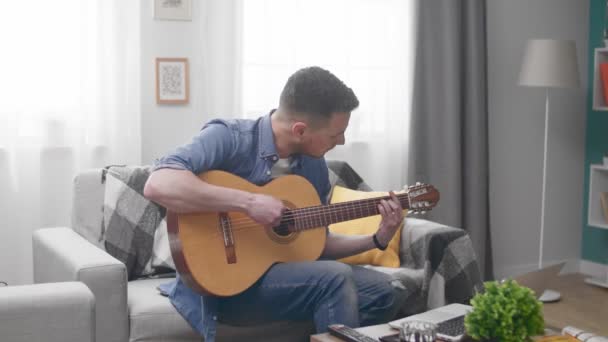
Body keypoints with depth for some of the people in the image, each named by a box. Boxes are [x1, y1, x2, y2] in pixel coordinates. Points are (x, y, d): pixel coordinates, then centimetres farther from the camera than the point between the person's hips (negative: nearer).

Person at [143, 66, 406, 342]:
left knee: (381, 291, -4)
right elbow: (157, 185, -33)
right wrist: (249, 202, -33)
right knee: (336, 279, -25)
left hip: (281, 270, 7)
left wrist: (377, 239, 2)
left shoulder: (315, 166, 4)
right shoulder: (229, 137, -17)